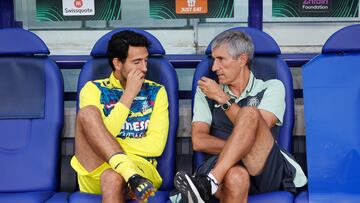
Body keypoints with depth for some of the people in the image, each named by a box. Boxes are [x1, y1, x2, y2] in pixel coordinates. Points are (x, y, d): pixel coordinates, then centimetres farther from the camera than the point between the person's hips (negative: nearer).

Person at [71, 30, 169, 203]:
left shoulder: (156, 92, 10)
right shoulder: (94, 89, 9)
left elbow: (156, 146, -1)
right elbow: (100, 136, -8)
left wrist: (112, 144, -4)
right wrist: (129, 94, -9)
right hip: (95, 170, 3)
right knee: (88, 112, -25)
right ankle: (131, 176, -35)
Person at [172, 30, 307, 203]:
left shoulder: (272, 88, 12)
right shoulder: (206, 91, 17)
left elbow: (253, 127, -7)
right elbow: (199, 141, 4)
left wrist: (222, 99, -3)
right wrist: (241, 148, -7)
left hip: (266, 171, 0)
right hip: (222, 168, 1)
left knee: (249, 112, -30)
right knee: (236, 176, -39)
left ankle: (208, 184, -39)